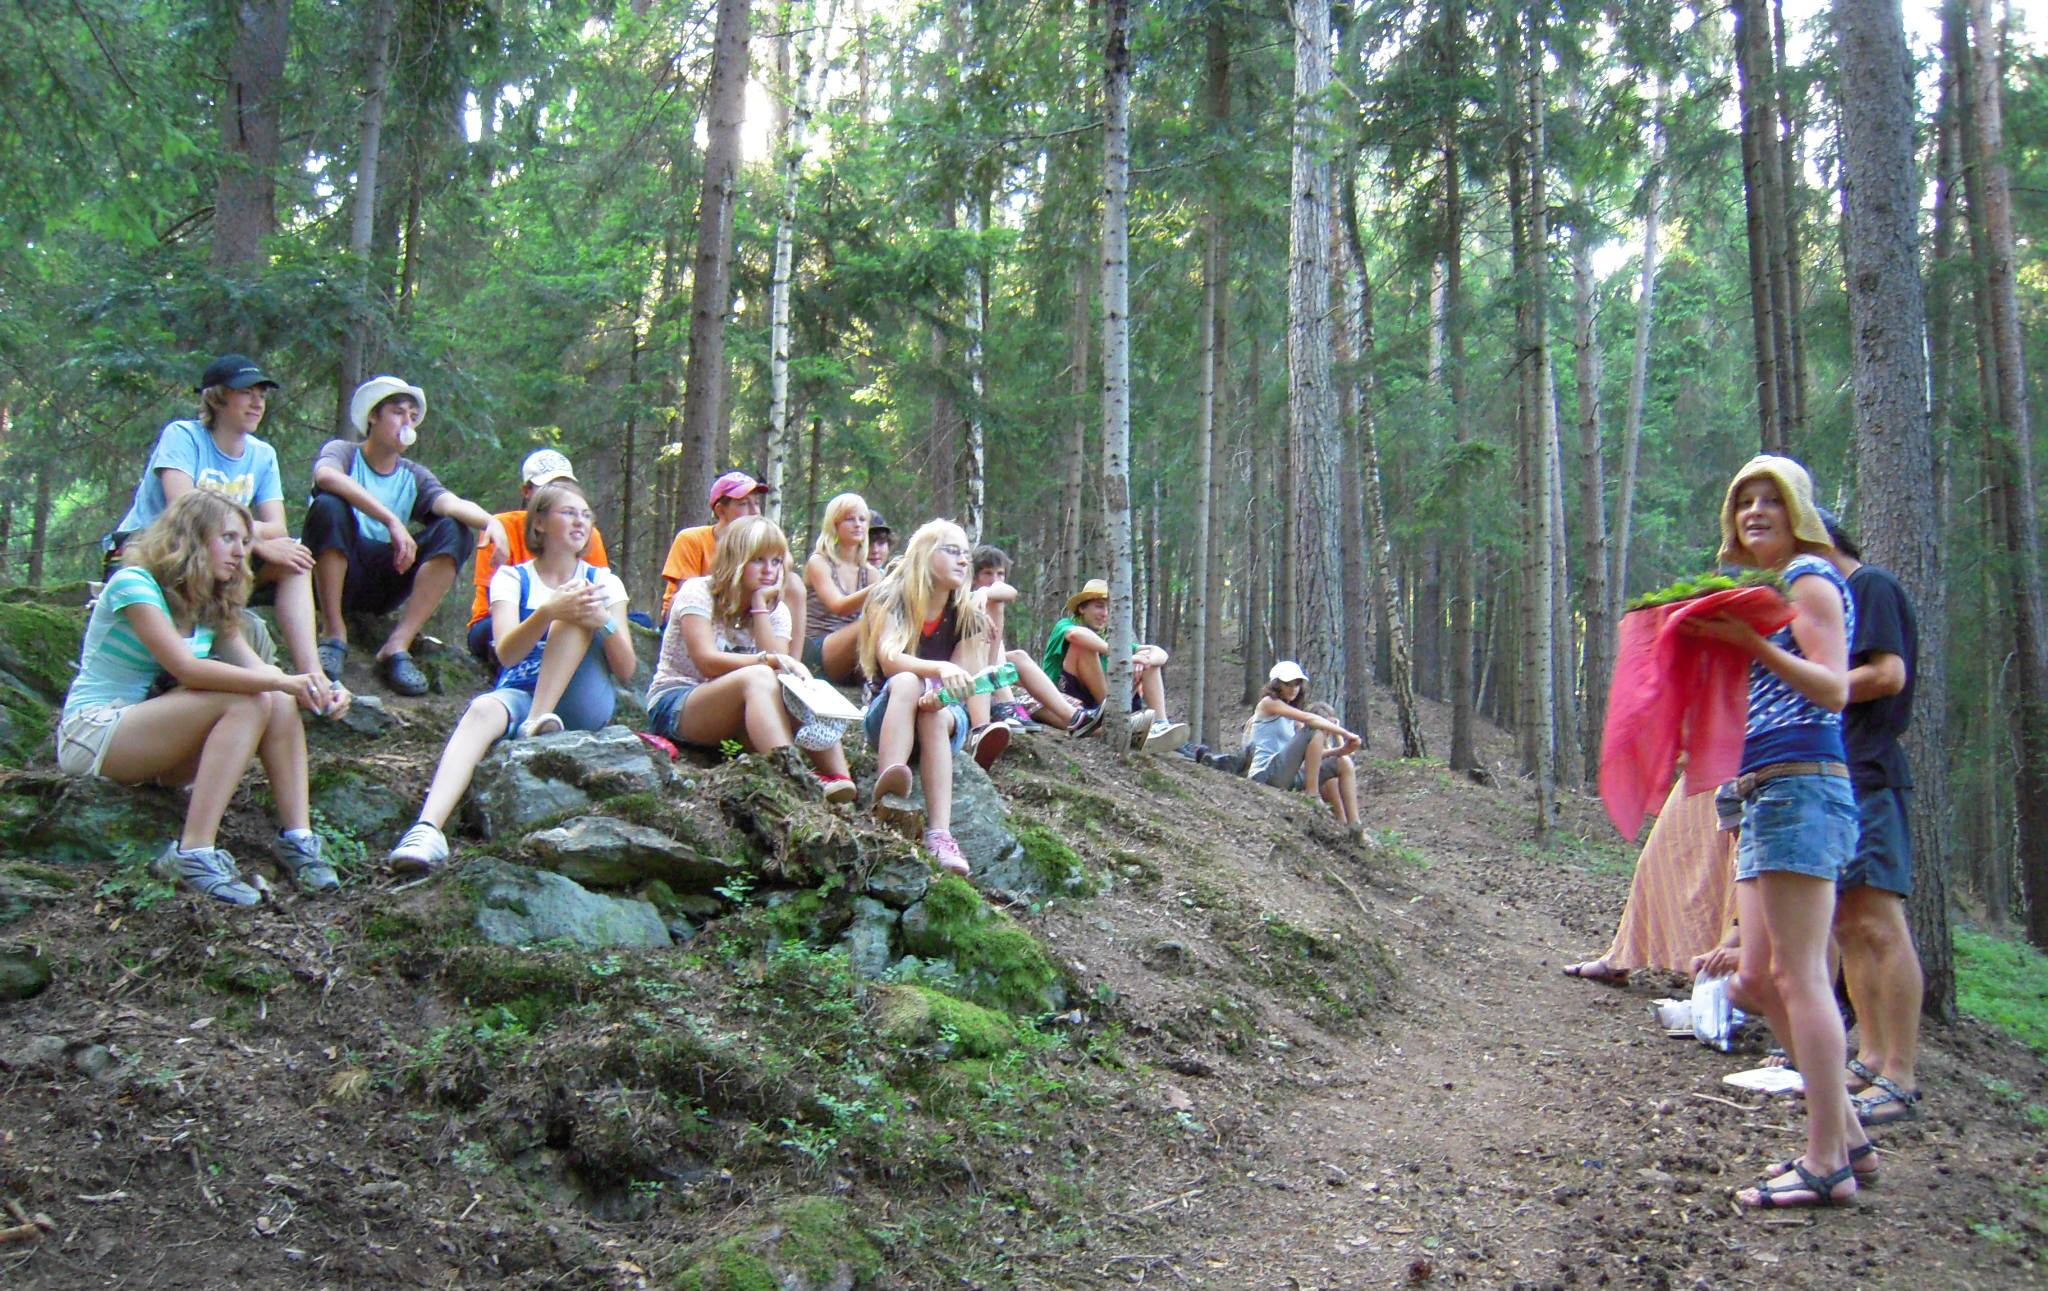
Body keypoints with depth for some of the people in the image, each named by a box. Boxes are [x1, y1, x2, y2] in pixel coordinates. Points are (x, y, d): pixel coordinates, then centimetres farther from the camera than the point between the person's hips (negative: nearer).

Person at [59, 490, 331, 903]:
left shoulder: (211, 604, 10)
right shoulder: (135, 584, -14)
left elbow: (256, 669, -3)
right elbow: (186, 668, -26)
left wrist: (319, 690, -21)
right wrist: (281, 681, -31)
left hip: (150, 736, 7)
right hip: (92, 732, -7)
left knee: (278, 702, -15)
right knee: (246, 702, -27)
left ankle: (297, 838, -22)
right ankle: (194, 854, -33)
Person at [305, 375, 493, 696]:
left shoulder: (414, 477, 13)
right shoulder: (343, 452, 3)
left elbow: (452, 503, -9)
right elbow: (325, 476, -24)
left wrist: (492, 522, -32)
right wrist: (392, 521, -35)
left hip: (384, 582, 3)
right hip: (334, 575, -3)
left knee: (453, 531, -15)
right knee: (329, 505, -28)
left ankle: (397, 646, -25)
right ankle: (334, 633, -21)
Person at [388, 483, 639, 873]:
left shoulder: (603, 582, 12)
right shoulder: (512, 578, 8)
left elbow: (626, 669, 1)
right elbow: (506, 653, -11)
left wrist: (605, 622, -21)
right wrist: (548, 613, -31)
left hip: (582, 704, 1)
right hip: (520, 695, -1)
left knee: (580, 608, -20)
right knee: (483, 710, -36)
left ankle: (540, 724, -28)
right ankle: (428, 829, -56)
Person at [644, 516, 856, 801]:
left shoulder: (775, 610, 9)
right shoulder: (698, 592, -7)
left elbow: (781, 663, -10)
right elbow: (707, 661, -22)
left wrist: (759, 606, -11)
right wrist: (772, 661, -32)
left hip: (736, 715, 6)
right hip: (673, 706, -5)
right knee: (758, 677, -35)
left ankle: (839, 781, -41)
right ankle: (791, 771, -55)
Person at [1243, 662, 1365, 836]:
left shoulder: (1292, 719, 23)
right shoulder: (1268, 703, -1)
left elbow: (1313, 754, 11)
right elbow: (1309, 718, -15)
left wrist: (1341, 749, -6)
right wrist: (1345, 734, -15)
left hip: (1288, 777, 8)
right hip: (1267, 774, -8)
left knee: (1344, 763, 1)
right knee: (1315, 731, -21)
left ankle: (1354, 826, -6)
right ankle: (1312, 795, -20)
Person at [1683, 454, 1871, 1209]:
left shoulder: (1810, 578, -3)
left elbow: (1833, 688, -15)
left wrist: (1752, 644, -26)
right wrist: (1711, 642, 14)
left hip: (1801, 786, -10)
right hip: (1765, 795, 10)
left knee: (1797, 974, -10)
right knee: (1760, 981, 10)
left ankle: (1826, 1163, -5)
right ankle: (1846, 1138, 17)